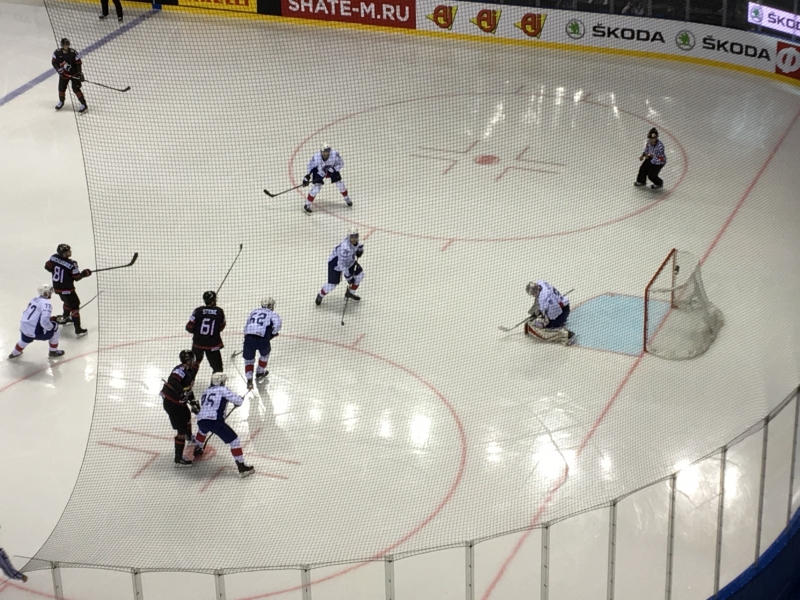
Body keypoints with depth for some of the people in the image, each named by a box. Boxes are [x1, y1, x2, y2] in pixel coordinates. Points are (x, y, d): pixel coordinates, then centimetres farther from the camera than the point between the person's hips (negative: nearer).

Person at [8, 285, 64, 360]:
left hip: (24, 328, 8)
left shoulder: (35, 299, 9)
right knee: (55, 328, 13)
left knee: (25, 340, 41)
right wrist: (52, 327, -8)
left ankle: (15, 353, 63)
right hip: (34, 332, -8)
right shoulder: (46, 304, -17)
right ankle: (53, 352, 23)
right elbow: (44, 321, -27)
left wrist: (52, 318, 19)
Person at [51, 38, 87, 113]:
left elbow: (78, 63, -12)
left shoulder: (73, 53, -19)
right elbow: (54, 62, 0)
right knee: (61, 89, 10)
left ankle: (83, 104, 0)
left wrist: (80, 73, -16)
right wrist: (58, 69, -16)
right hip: (63, 74, 3)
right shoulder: (57, 53, -12)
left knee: (76, 89, -9)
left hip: (74, 74, -3)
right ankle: (61, 102, 38)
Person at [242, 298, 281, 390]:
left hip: (248, 337, 3)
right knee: (265, 354, 30)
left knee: (248, 359, 19)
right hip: (262, 339, -3)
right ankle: (259, 373, 43)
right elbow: (277, 325, -5)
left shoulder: (254, 312, 26)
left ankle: (249, 380, 3)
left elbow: (246, 326, 27)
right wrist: (272, 334, 13)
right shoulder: (272, 314, 13)